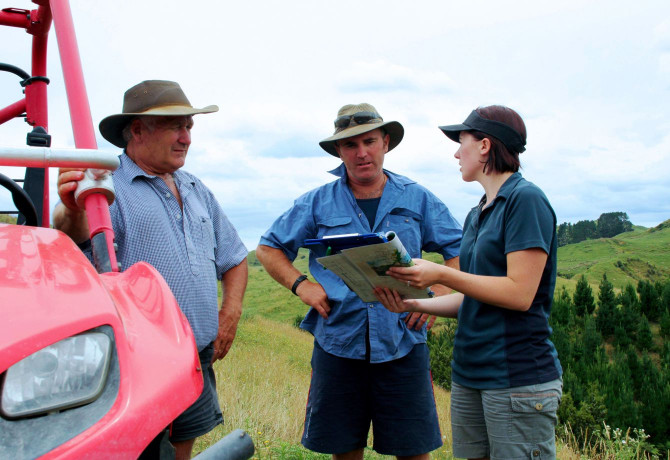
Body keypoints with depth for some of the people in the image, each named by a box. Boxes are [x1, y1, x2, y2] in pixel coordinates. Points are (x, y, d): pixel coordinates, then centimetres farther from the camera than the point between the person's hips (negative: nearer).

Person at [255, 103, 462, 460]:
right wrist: (300, 285, -2)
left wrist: (437, 294, -5)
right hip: (338, 344, 1)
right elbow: (268, 248, 13)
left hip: (401, 345, 0)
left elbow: (460, 252, 11)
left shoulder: (418, 200, 7)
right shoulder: (317, 203, 6)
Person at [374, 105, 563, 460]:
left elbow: (519, 294, -17)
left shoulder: (526, 199, -11)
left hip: (519, 376, -8)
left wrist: (441, 274, -16)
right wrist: (413, 304, 3)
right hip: (469, 374, 8)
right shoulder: (477, 215, 14)